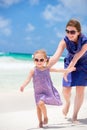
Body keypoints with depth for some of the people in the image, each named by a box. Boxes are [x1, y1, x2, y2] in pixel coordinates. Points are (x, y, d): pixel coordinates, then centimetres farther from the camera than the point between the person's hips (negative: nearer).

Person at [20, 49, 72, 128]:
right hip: (38, 92, 1)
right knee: (38, 106, 4)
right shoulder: (33, 70, -8)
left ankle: (45, 117, 4)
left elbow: (58, 70, 11)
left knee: (41, 103, -21)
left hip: (47, 91, -1)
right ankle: (40, 122, 22)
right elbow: (28, 79, -13)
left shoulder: (47, 69, -1)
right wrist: (23, 86, -32)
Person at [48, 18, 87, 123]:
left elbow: (76, 59, -32)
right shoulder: (64, 41, -27)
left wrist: (66, 72, -31)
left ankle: (74, 116, 9)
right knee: (66, 90, 0)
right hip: (69, 64, 2)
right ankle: (67, 102, 38)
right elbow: (55, 57, -36)